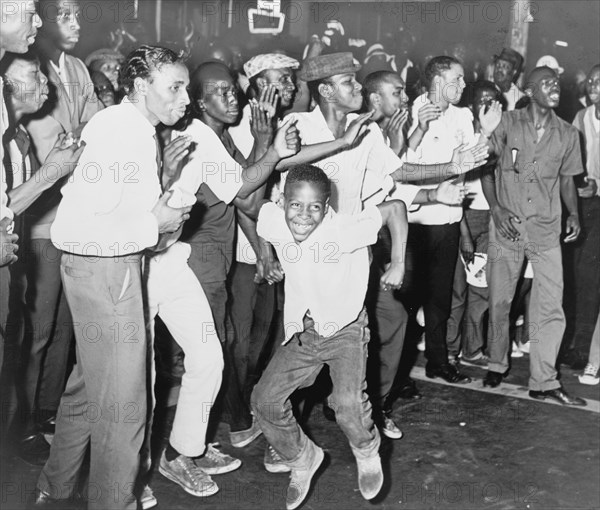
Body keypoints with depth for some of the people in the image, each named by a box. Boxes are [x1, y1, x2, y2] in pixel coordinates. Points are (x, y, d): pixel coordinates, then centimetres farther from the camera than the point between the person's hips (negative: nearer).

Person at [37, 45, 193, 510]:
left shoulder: (142, 131, 11)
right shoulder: (117, 132, -19)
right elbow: (78, 223, -23)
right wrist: (155, 224, -15)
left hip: (120, 266, 10)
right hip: (102, 268, -10)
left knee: (89, 386, 23)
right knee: (121, 403, 1)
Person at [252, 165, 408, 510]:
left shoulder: (344, 230, -25)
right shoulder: (274, 224, -12)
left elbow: (395, 208, -21)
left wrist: (398, 264, -20)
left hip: (345, 329, -5)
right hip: (302, 332, 5)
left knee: (350, 406, -24)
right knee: (265, 400, -3)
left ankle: (367, 453, 14)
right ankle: (302, 459, 25)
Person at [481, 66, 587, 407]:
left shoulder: (568, 134, 6)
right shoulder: (508, 123, -1)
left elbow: (567, 180, 15)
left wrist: (574, 214, 0)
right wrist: (496, 207, -10)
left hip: (547, 230, 2)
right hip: (507, 226, -1)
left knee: (551, 307, -2)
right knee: (499, 300, 8)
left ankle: (544, 381, 8)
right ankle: (497, 364, 28)